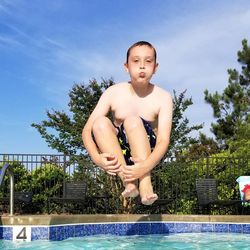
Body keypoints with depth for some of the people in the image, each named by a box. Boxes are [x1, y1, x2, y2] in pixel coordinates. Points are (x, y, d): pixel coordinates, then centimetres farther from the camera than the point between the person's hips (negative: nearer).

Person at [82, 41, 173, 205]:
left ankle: (145, 184, -36)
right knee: (100, 122, -27)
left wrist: (145, 167, -40)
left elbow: (164, 140, -19)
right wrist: (97, 159, -30)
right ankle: (128, 181, -32)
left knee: (133, 120, -30)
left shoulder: (163, 97, -9)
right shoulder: (113, 93, -5)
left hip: (147, 153, -2)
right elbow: (87, 130, -9)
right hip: (117, 152, 2)